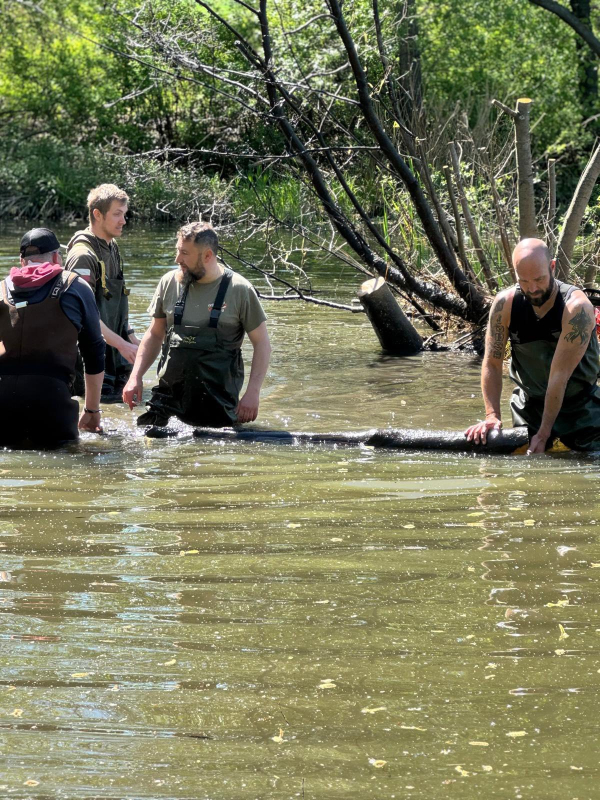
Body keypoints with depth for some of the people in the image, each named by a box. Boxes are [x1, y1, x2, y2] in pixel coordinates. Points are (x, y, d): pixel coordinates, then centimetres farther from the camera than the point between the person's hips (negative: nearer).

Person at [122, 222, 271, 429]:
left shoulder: (239, 290, -5)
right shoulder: (170, 283, 4)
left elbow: (262, 345, -1)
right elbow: (155, 334, 15)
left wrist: (252, 393, -10)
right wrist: (135, 377, 4)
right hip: (170, 394, 3)